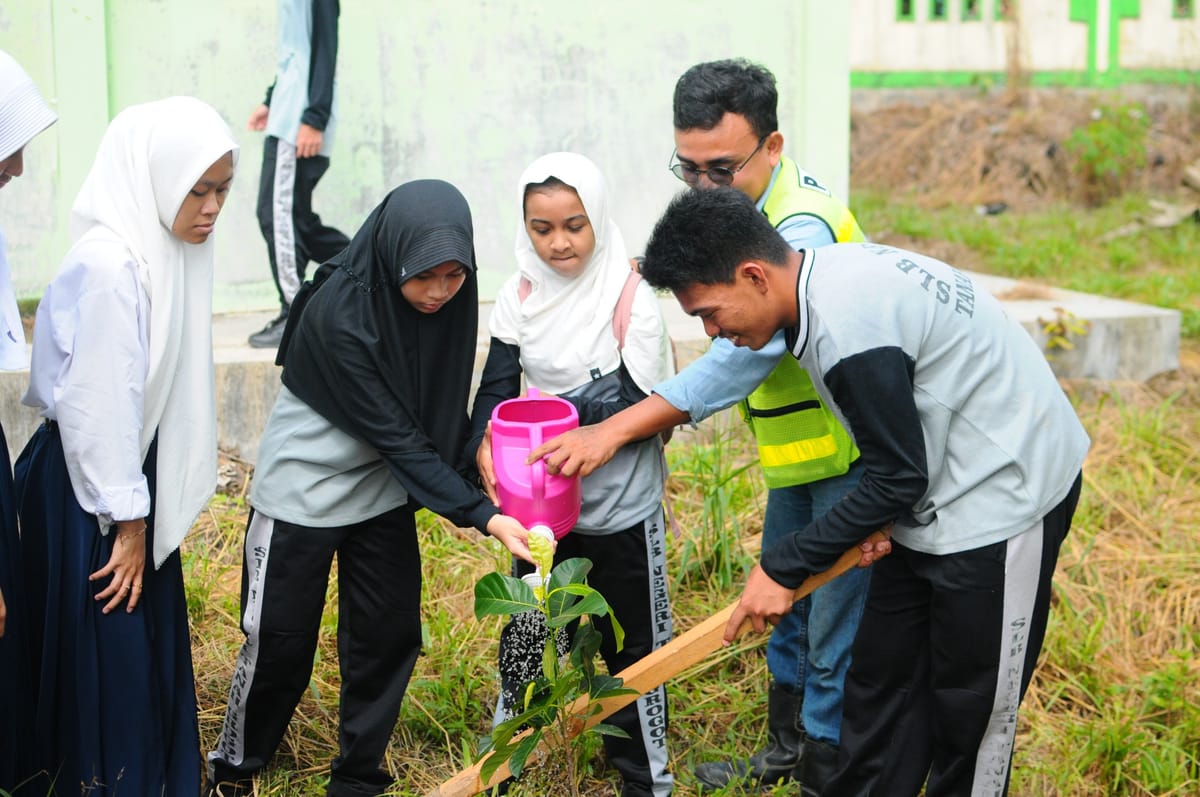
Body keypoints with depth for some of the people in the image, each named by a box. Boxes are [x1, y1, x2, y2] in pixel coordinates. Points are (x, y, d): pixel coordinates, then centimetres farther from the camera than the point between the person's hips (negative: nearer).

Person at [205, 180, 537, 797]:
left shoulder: (449, 298, -12)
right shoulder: (339, 314, -31)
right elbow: (396, 437, -28)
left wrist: (468, 485, -5)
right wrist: (483, 516, -30)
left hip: (383, 489, 6)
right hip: (305, 492, -5)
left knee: (390, 634, 7)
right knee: (279, 642, 4)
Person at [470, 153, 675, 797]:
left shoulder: (630, 296, -13)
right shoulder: (520, 297, -1)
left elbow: (642, 405, -15)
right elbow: (495, 389, -4)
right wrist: (485, 446, -24)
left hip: (622, 508, -4)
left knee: (630, 647, 9)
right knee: (524, 637, 14)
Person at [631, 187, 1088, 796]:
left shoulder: (847, 327, -29)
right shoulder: (829, 273, 0)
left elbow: (899, 478, -21)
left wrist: (783, 567, -13)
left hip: (1005, 490, -10)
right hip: (938, 487, 10)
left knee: (970, 711, 4)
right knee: (880, 678, 13)